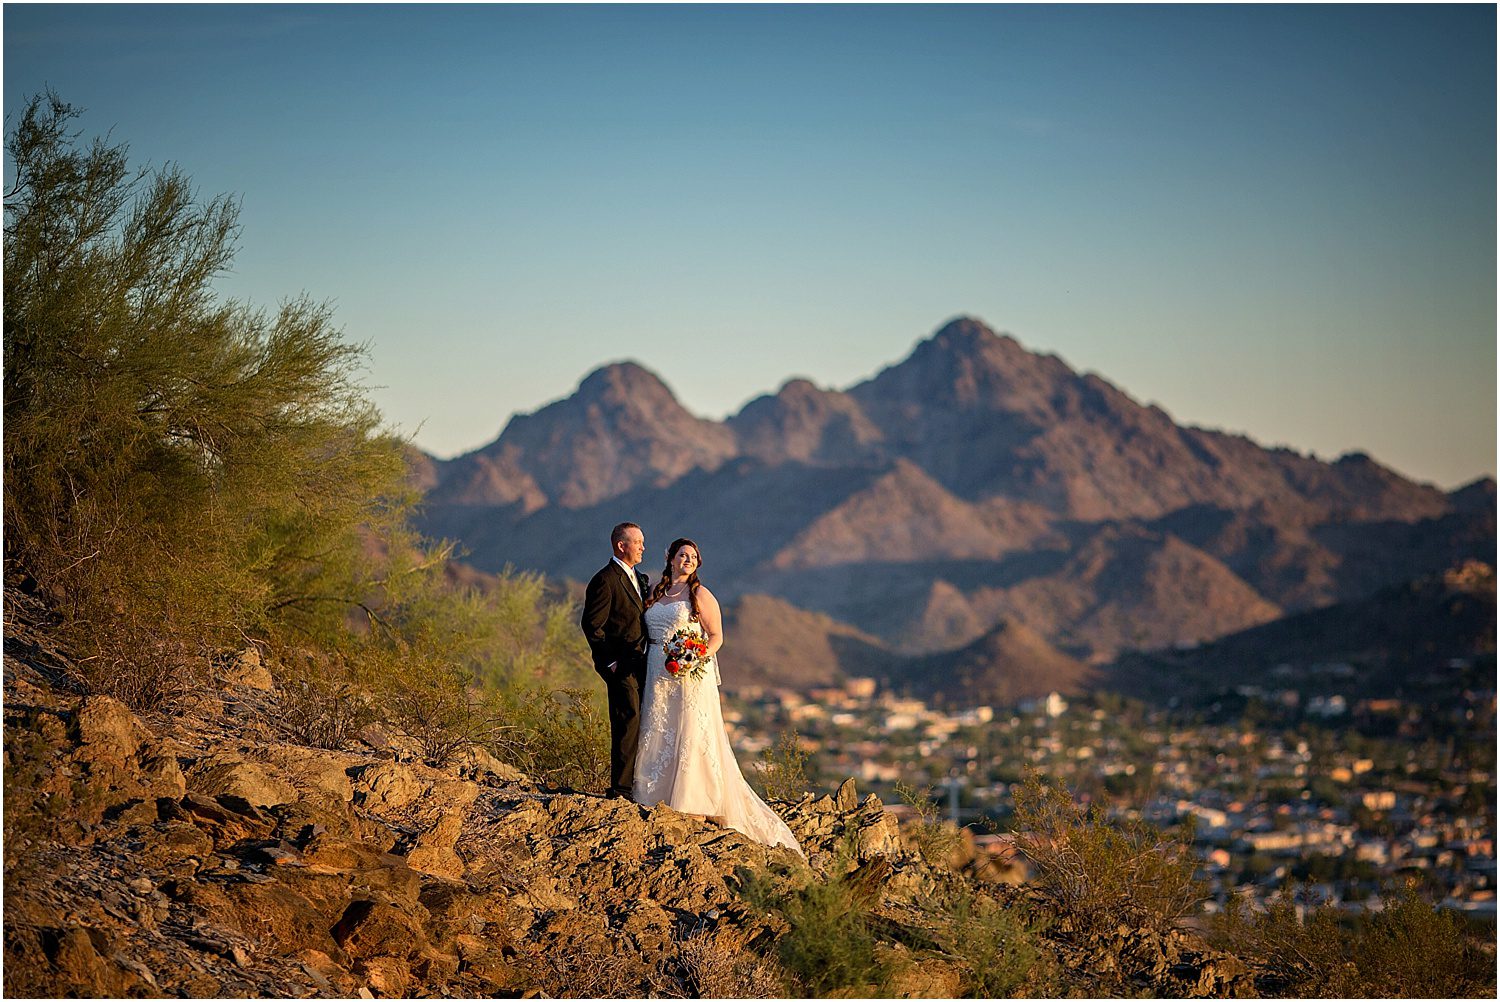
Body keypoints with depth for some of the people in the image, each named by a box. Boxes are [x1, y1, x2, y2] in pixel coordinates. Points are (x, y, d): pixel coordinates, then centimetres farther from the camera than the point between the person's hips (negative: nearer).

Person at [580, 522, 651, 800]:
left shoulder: (639, 579, 17)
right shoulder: (605, 581, -12)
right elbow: (591, 625, -14)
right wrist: (610, 661, -14)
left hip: (640, 664, 9)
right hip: (621, 667, -9)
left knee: (639, 725, 10)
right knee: (628, 723, -10)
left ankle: (634, 784, 18)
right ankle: (620, 788, -6)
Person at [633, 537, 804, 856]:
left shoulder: (700, 595, -3)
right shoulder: (655, 592, 12)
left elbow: (716, 636, -3)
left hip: (692, 674, -5)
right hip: (658, 675, 5)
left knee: (691, 737, -5)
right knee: (658, 734, 5)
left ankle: (697, 802, -2)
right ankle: (661, 797, 12)